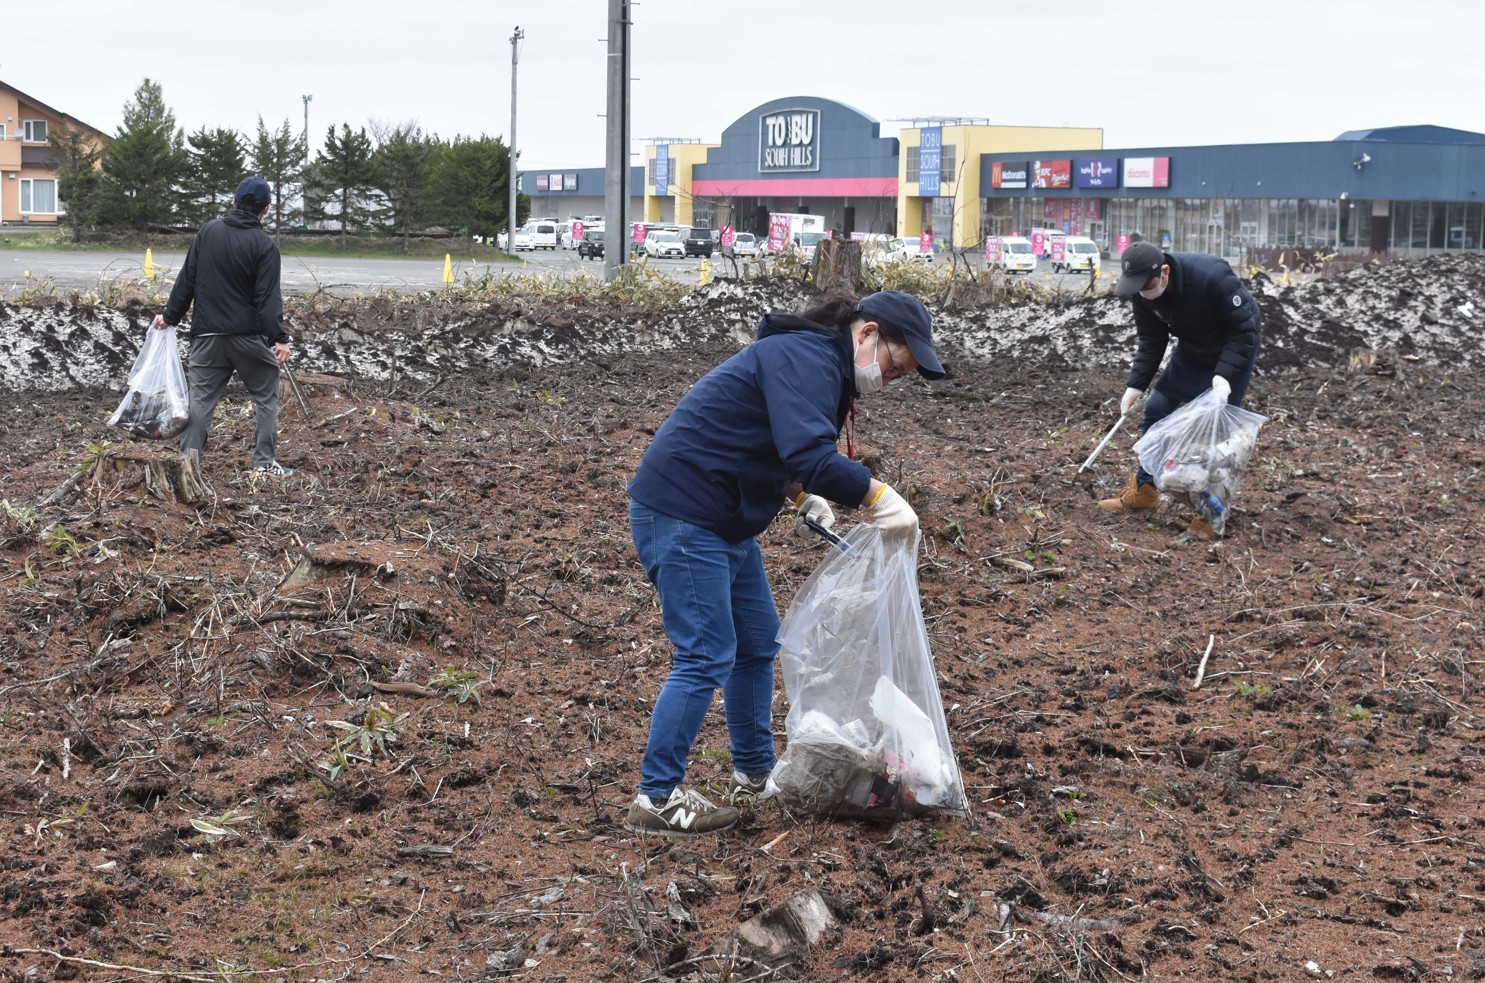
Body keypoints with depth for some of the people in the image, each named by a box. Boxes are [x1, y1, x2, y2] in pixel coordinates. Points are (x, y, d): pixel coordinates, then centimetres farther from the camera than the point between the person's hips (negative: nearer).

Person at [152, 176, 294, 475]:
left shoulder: (209, 231, 4)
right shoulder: (265, 245, -7)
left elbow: (187, 279, 6)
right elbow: (268, 296, -14)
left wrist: (170, 315, 14)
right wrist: (280, 338, -17)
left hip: (207, 334, 3)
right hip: (250, 337, -3)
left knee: (201, 397, 6)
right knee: (266, 396, 9)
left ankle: (188, 459, 0)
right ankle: (265, 462, 7)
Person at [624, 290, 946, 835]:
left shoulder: (822, 365, 14)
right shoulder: (804, 358, -19)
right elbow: (809, 453, -34)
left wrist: (805, 497, 8)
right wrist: (879, 498, -32)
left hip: (723, 520, 11)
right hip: (680, 515, -11)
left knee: (758, 643, 17)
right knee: (706, 658, -9)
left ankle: (755, 773, 30)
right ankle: (657, 798, 0)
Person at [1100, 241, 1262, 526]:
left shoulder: (1212, 276, -36)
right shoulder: (1143, 293, -16)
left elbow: (1244, 328, -29)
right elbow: (1150, 342, -6)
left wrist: (1224, 374, -36)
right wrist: (1134, 385, -15)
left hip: (1233, 350, -6)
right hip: (1191, 353, 6)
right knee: (1156, 410, 2)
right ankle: (1143, 492, 11)